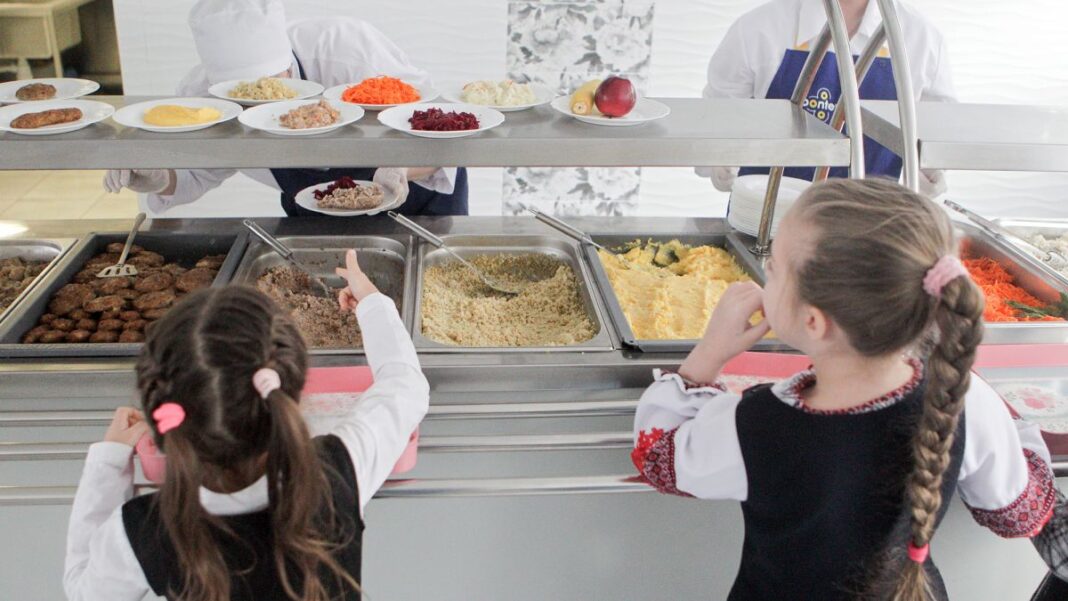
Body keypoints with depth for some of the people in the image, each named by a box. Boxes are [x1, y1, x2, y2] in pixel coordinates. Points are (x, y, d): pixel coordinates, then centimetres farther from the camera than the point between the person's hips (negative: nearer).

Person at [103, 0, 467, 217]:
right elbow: (202, 172, -3)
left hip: (418, 196, -3)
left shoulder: (348, 48, -36)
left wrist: (401, 168, -57)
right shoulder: (199, 95, -22)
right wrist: (160, 180, -27)